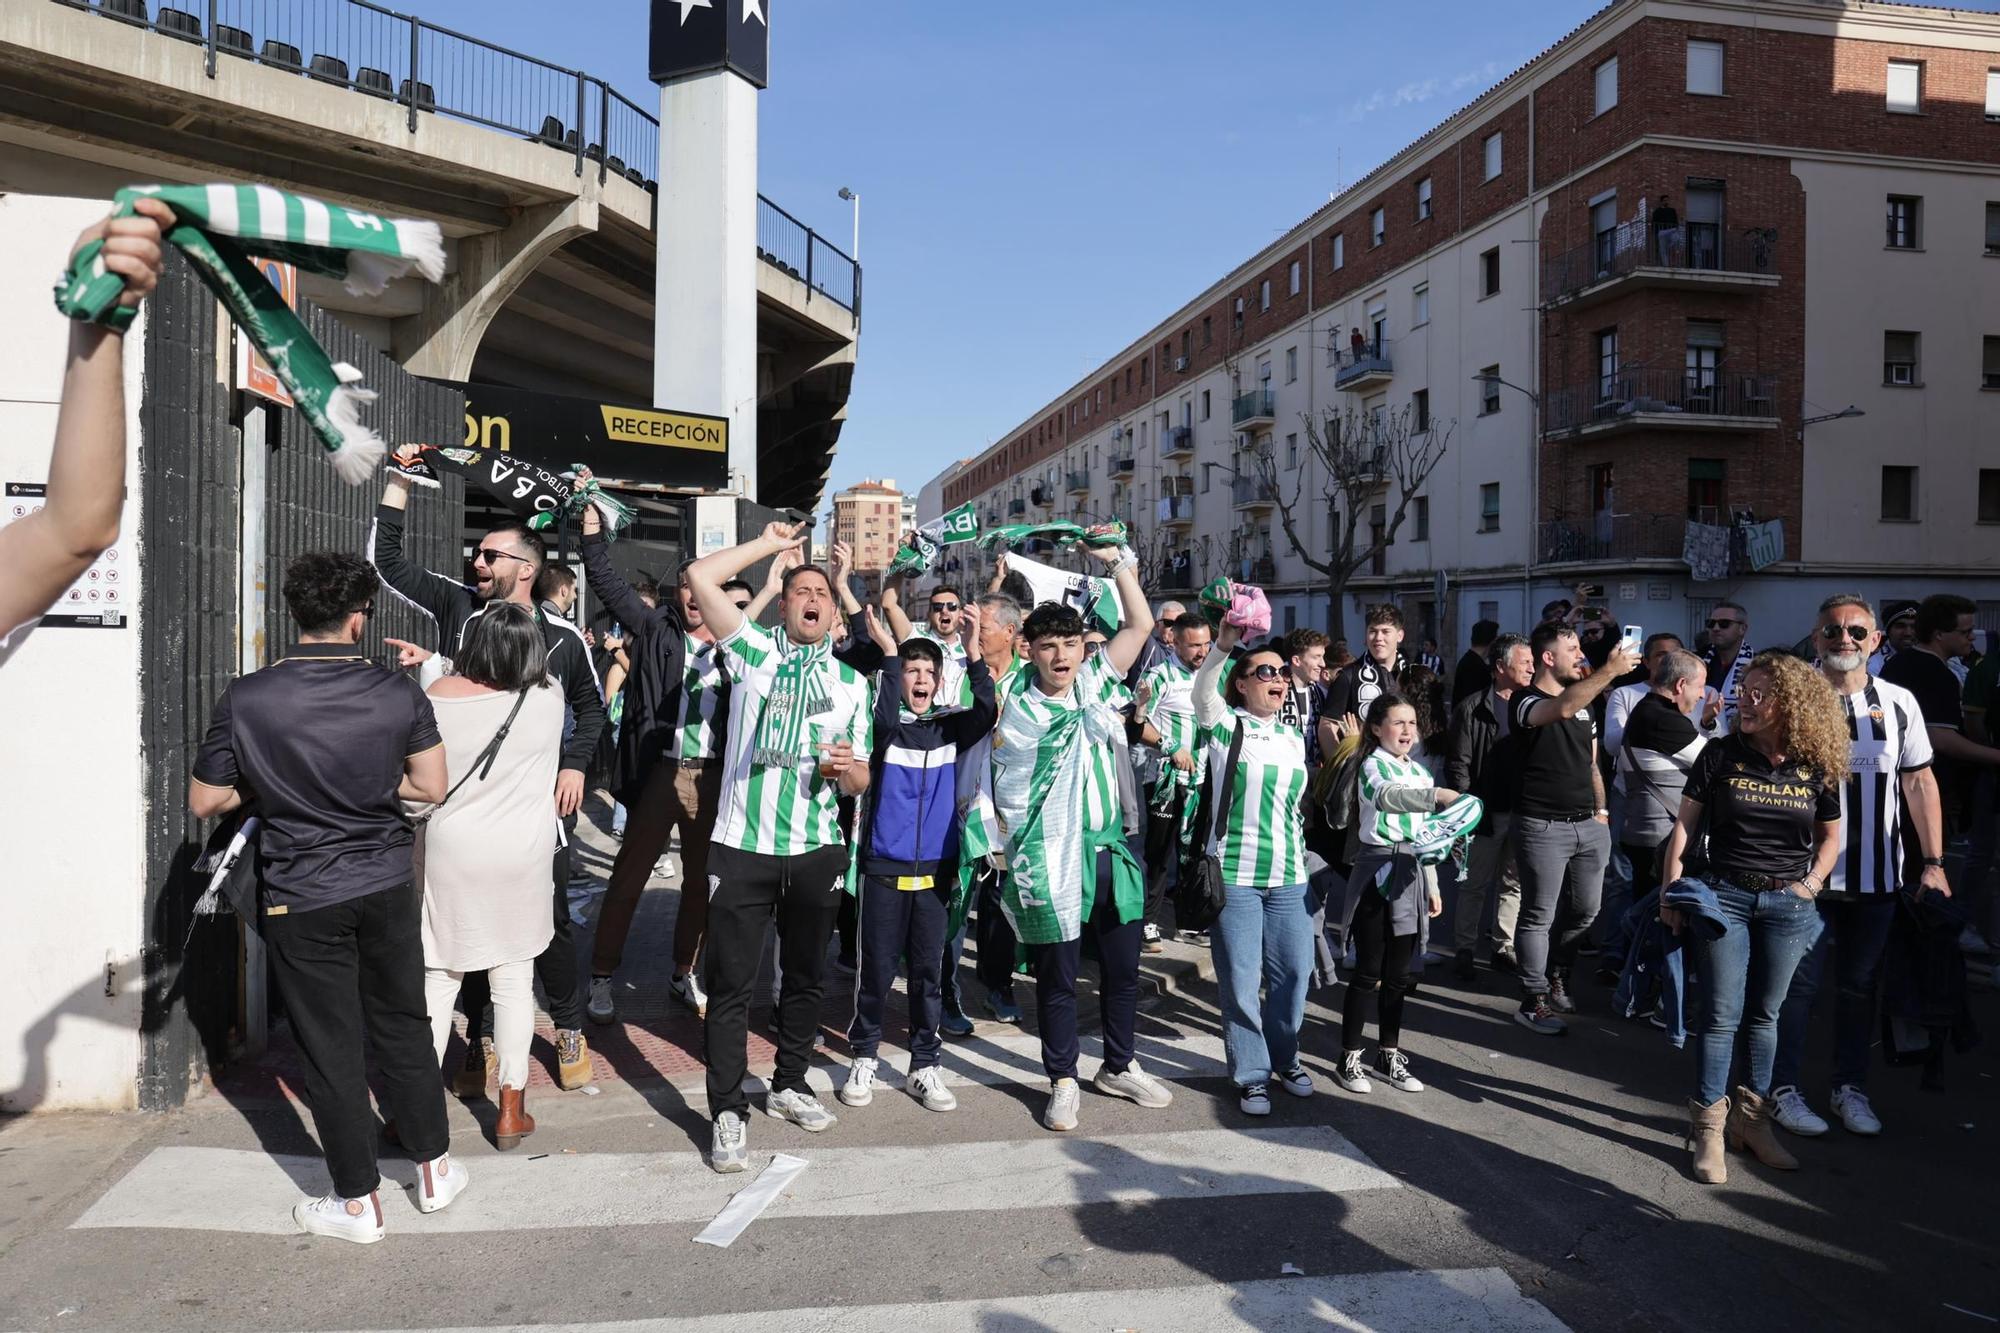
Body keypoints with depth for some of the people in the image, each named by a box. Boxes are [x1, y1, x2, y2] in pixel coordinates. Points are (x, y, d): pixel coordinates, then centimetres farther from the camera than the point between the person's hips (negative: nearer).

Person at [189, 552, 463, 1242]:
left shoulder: (246, 700, -13)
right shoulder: (399, 694, -10)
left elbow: (204, 801, -5)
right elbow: (431, 786, -2)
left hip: (302, 898, -2)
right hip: (387, 885, 2)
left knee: (330, 1046, 9)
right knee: (403, 1026, 17)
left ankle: (358, 1202, 22)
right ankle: (434, 1169, 30)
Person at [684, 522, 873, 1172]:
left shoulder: (852, 683, 10)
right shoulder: (753, 650, 3)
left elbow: (860, 780, 10)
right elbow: (700, 576, -9)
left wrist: (845, 767, -14)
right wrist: (770, 543, 0)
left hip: (818, 851, 3)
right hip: (741, 847, -3)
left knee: (806, 976, 15)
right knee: (731, 983, 0)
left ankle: (789, 1085, 33)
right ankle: (728, 1112, 11)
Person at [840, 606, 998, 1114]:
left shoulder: (950, 727, 4)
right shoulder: (886, 725, -2)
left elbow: (987, 713, -15)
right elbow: (885, 719, -25)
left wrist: (972, 649, -24)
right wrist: (889, 652, -28)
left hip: (936, 870, 2)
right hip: (883, 867, -2)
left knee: (928, 971, 8)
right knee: (875, 969, 6)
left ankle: (925, 1066, 19)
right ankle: (863, 1057, 23)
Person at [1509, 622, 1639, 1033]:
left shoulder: (1584, 703, 15)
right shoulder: (1525, 701, -10)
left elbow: (1591, 764, 21)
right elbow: (1561, 709, -34)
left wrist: (1601, 810, 14)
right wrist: (1610, 670, -32)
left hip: (1588, 825, 7)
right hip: (1543, 826, -7)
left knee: (1585, 911, 14)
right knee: (1539, 916, -1)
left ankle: (1556, 977, 34)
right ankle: (1534, 1002, 7)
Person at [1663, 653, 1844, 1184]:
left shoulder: (1816, 768, 0)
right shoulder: (1721, 756, -4)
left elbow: (1830, 837, 13)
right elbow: (1685, 824, -2)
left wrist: (1814, 882, -3)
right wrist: (1671, 889, -9)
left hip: (1788, 904, 2)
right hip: (1724, 896, -2)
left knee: (1763, 1016, 12)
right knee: (1722, 1015, -1)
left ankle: (1752, 1118, 25)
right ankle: (1709, 1127, 8)